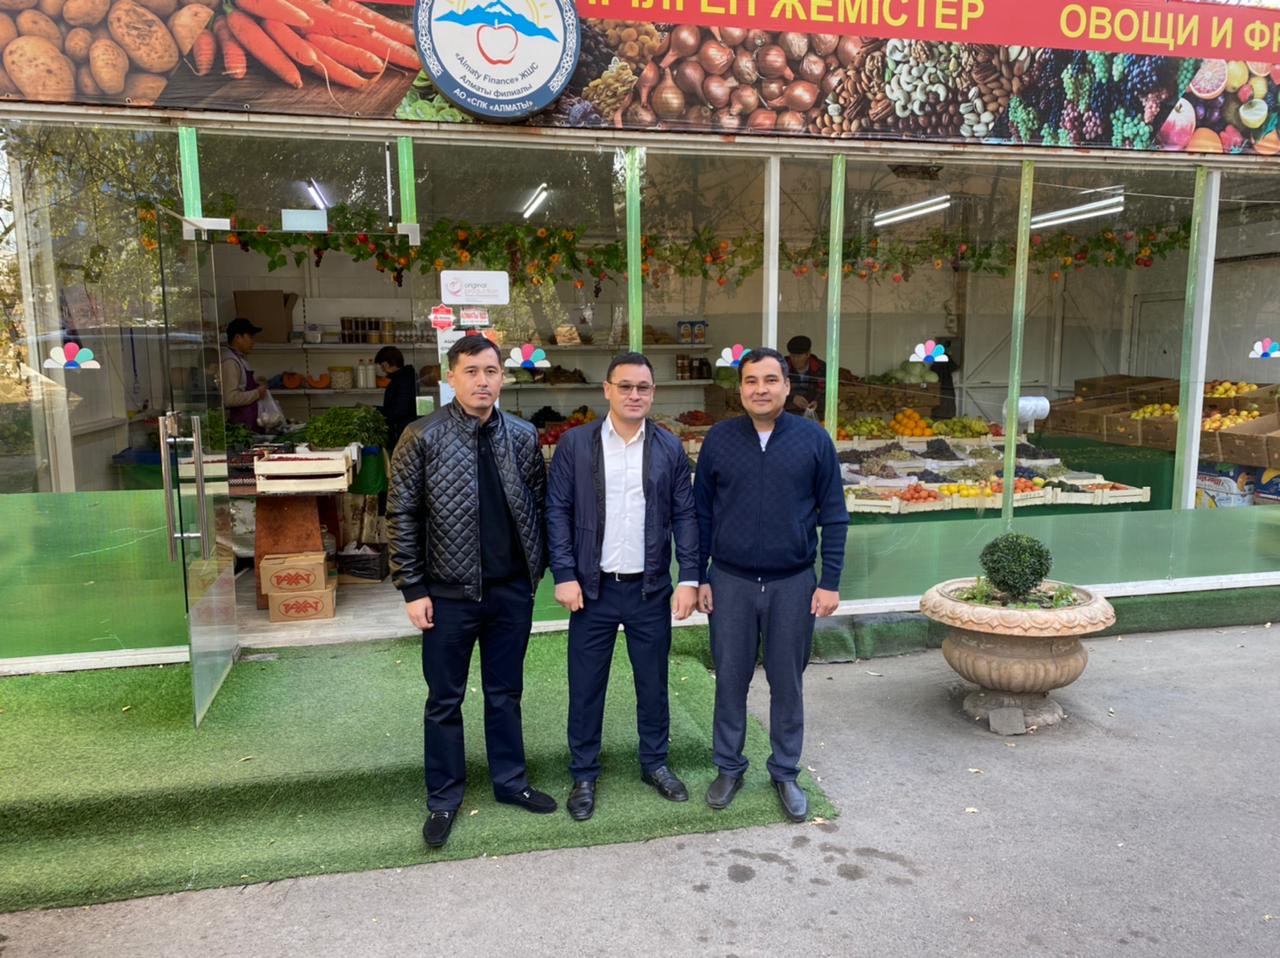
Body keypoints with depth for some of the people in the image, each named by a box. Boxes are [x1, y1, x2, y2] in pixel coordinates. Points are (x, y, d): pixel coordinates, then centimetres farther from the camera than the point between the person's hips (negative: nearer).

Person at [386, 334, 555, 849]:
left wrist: (537, 568, 4)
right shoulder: (423, 437, -9)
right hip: (449, 593, -2)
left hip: (512, 590, 3)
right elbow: (401, 517, -7)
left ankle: (510, 781, 34)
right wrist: (412, 589, -9)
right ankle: (443, 798, 27)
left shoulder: (523, 436, 1)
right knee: (445, 700, 11)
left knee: (505, 692, 17)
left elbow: (539, 505, 8)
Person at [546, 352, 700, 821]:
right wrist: (564, 576, -9)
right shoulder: (575, 443, -3)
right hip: (593, 587, -1)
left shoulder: (670, 447, 1)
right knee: (586, 685, 8)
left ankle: (655, 763, 33)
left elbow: (685, 514, 2)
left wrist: (689, 578, -5)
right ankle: (584, 775, 25)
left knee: (653, 682, 13)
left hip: (651, 588, 1)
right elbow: (557, 511, -3)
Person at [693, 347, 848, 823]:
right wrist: (699, 577, 3)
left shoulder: (813, 439, -4)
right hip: (730, 582, 1)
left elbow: (833, 515, -1)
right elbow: (702, 513, 5)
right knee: (730, 679, 10)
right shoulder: (719, 439, 0)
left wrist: (830, 582, -4)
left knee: (787, 683, 10)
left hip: (792, 584, -1)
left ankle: (786, 773, 28)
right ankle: (728, 767, 28)